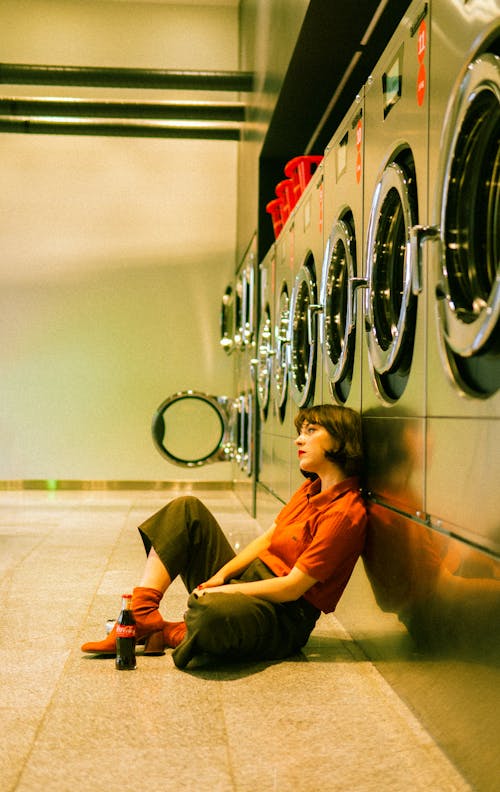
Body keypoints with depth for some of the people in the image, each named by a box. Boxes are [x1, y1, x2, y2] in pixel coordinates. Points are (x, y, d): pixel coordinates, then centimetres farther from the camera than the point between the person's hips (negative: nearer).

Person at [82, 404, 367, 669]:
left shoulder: (346, 512, -19)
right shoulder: (311, 488, 11)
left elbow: (292, 587, -21)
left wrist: (223, 590, -16)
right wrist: (221, 575, -3)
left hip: (285, 617, -10)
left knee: (210, 612, -44)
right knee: (186, 509, 3)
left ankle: (173, 634, -7)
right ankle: (143, 615, -8)